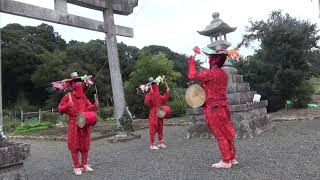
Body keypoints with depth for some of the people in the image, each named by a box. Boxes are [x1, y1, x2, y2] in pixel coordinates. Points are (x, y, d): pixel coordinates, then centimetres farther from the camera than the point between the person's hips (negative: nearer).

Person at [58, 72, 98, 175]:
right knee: (74, 145, 1)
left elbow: (89, 107, 13)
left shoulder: (83, 96, 9)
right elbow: (60, 108, -3)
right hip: (74, 124, -5)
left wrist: (95, 106, -6)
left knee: (85, 144, 10)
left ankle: (84, 164, 23)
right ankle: (76, 167, 11)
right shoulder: (68, 96, -5)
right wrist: (67, 106, -22)